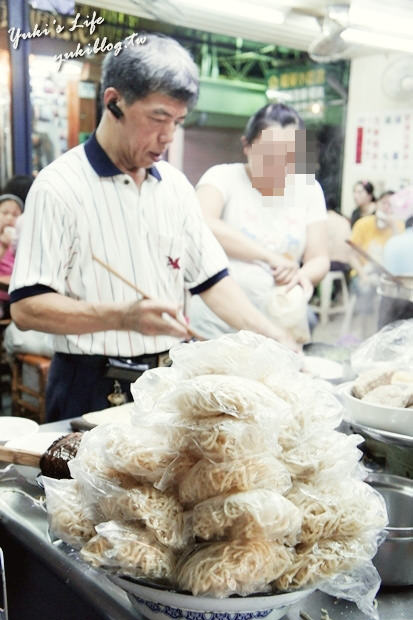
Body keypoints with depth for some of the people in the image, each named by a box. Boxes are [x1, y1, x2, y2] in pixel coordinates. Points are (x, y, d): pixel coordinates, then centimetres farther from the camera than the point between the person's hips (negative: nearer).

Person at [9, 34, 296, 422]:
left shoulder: (175, 185, 7)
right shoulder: (59, 187, -12)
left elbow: (210, 279, 9)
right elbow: (26, 307, -17)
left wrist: (274, 338, -2)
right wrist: (122, 316, -28)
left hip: (169, 382, 6)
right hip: (93, 391, -5)